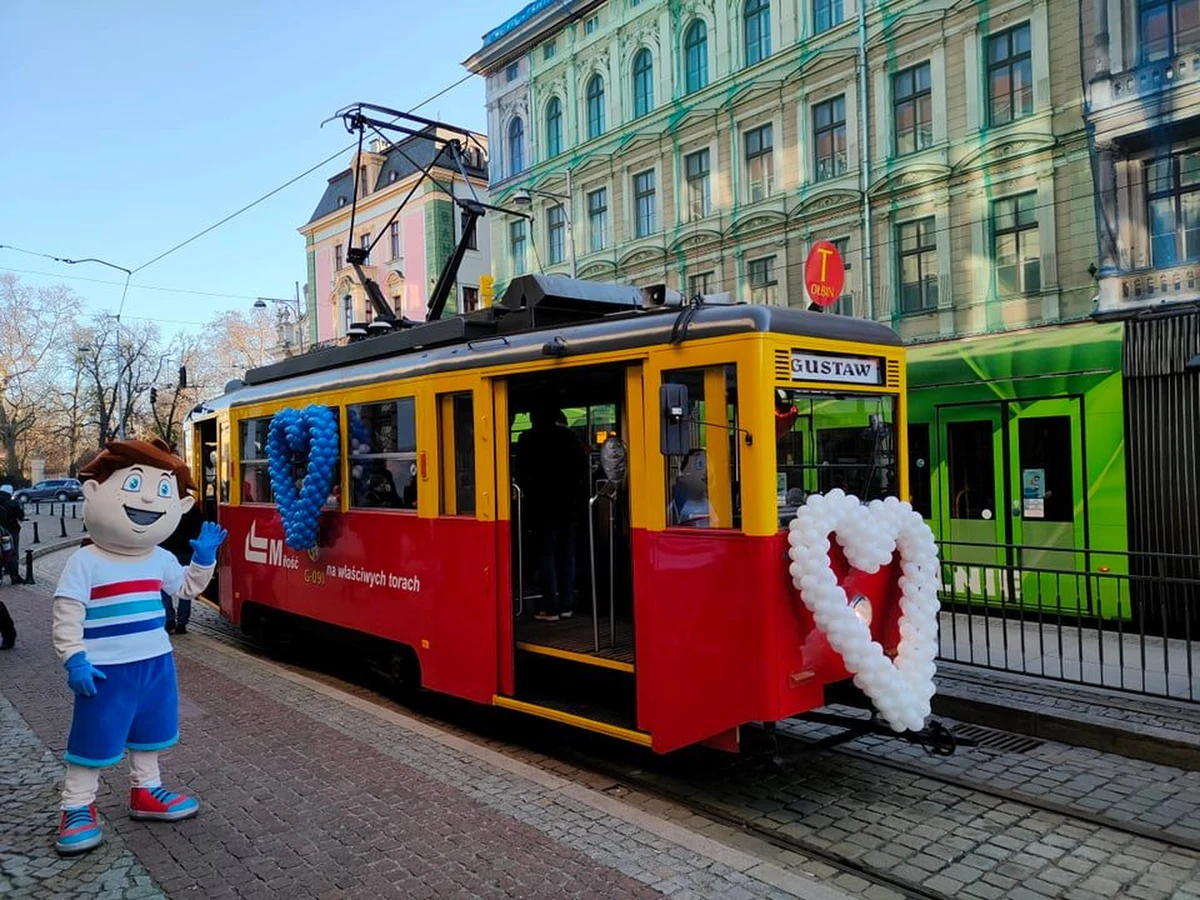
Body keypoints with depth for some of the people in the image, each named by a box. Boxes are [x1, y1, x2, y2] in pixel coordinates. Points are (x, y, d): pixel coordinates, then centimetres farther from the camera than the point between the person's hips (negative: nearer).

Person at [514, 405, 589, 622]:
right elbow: (583, 468, 4)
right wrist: (578, 495, 10)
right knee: (567, 553, 9)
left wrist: (530, 494, 9)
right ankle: (566, 605, 11)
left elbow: (522, 473, -4)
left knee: (546, 553, 1)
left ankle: (550, 607, -1)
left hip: (543, 504, -3)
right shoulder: (570, 436, 6)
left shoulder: (528, 439, -3)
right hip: (569, 502, 3)